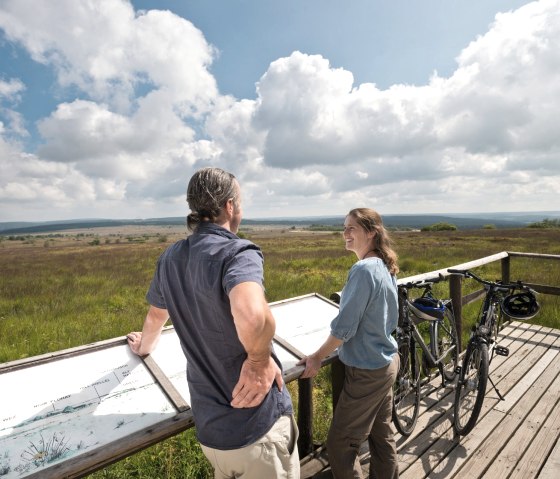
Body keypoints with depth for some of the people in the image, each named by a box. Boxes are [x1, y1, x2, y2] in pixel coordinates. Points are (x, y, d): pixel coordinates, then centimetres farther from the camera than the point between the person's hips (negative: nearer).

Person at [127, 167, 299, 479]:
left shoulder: (170, 258, 0)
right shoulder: (238, 252, -23)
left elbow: (156, 315, 17)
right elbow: (252, 313, -44)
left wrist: (144, 346, 37)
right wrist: (260, 360, -24)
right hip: (257, 425, -5)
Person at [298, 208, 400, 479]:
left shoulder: (363, 270, -25)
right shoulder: (386, 267, 3)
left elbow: (344, 326, -24)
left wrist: (318, 357, -12)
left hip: (367, 371, -9)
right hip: (386, 362, 9)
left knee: (340, 444, 7)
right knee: (381, 434, 24)